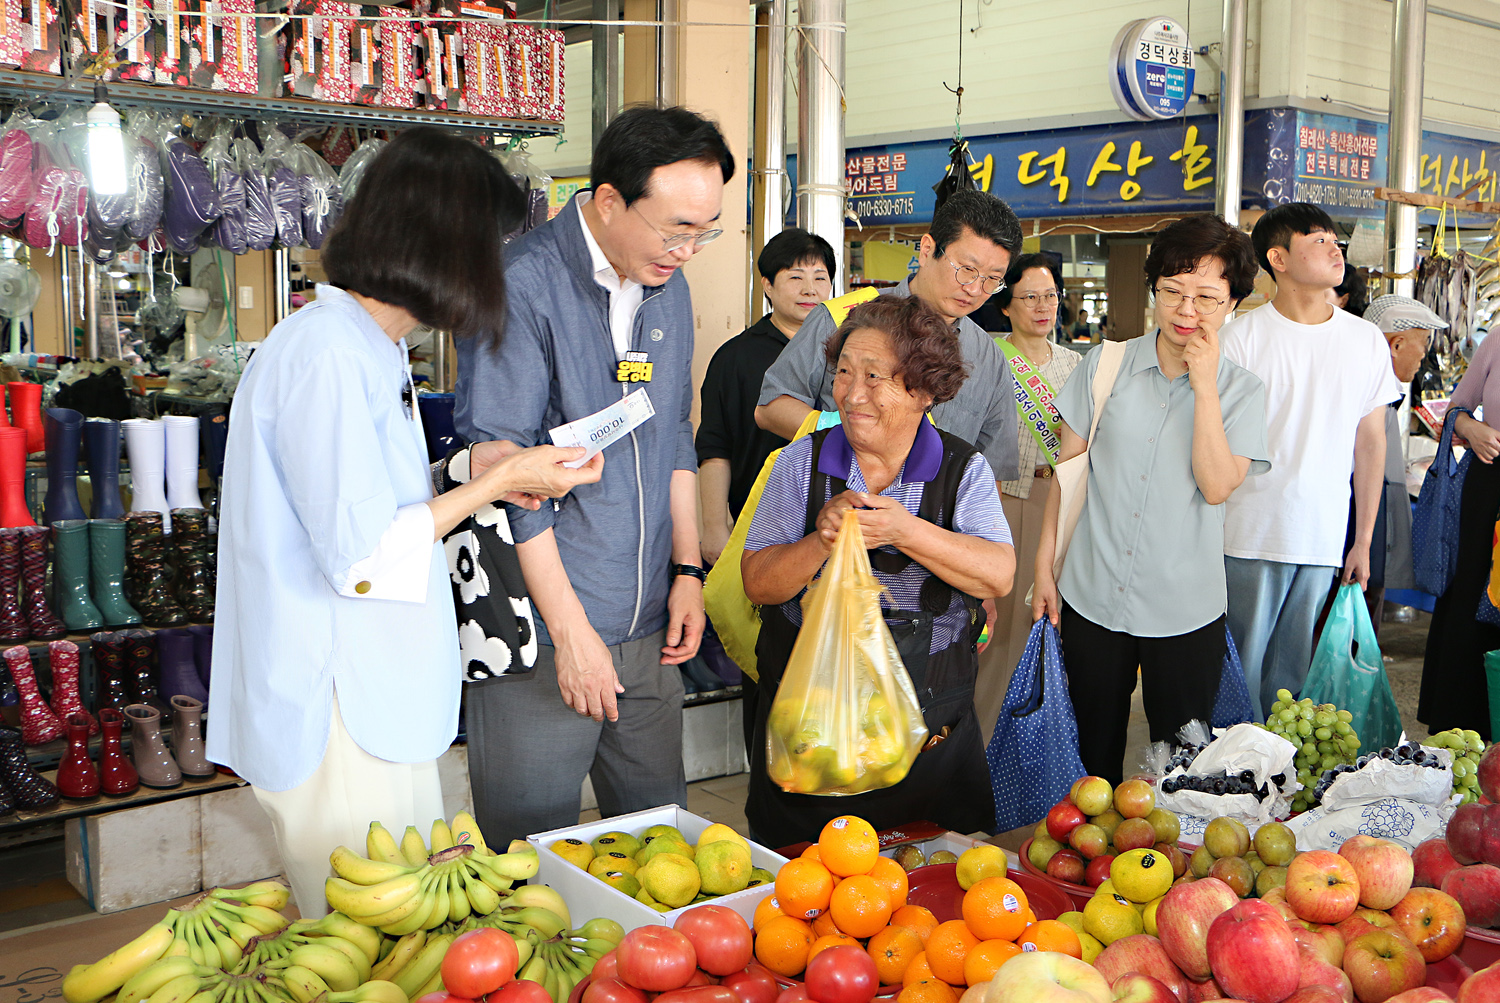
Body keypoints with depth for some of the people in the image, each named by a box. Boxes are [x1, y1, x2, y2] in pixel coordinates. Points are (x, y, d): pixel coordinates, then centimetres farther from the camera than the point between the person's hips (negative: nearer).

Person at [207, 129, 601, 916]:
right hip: (339, 708, -10)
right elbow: (359, 555, -22)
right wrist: (494, 481, -14)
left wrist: (470, 468, 7)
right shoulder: (326, 355, -20)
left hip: (378, 693, 10)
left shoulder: (363, 346, 13)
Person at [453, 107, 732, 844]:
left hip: (647, 629, 7)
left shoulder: (668, 287, 10)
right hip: (541, 636, -6)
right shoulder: (522, 285, -14)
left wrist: (687, 570, 12)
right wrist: (570, 629, -16)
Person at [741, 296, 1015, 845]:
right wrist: (822, 541, -23)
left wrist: (906, 532, -27)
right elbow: (758, 583, -5)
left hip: (932, 735, 0)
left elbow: (999, 577, -15)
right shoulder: (802, 462, -1)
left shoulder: (965, 469, -1)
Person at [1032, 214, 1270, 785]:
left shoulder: (1242, 391, -1)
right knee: (1093, 755, 12)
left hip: (1186, 611, -1)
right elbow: (1068, 465, 4)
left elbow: (1217, 486, -15)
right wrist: (1044, 563, 2)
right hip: (1092, 597, 1)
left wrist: (1204, 385, -16)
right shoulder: (1106, 365, 1)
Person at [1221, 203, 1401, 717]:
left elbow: (1371, 442, 11)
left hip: (1323, 540, 3)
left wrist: (1364, 541, 10)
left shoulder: (1368, 341, 7)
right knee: (1241, 665, 2)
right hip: (1250, 536, -3)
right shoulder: (1242, 337, -4)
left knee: (1293, 667, 10)